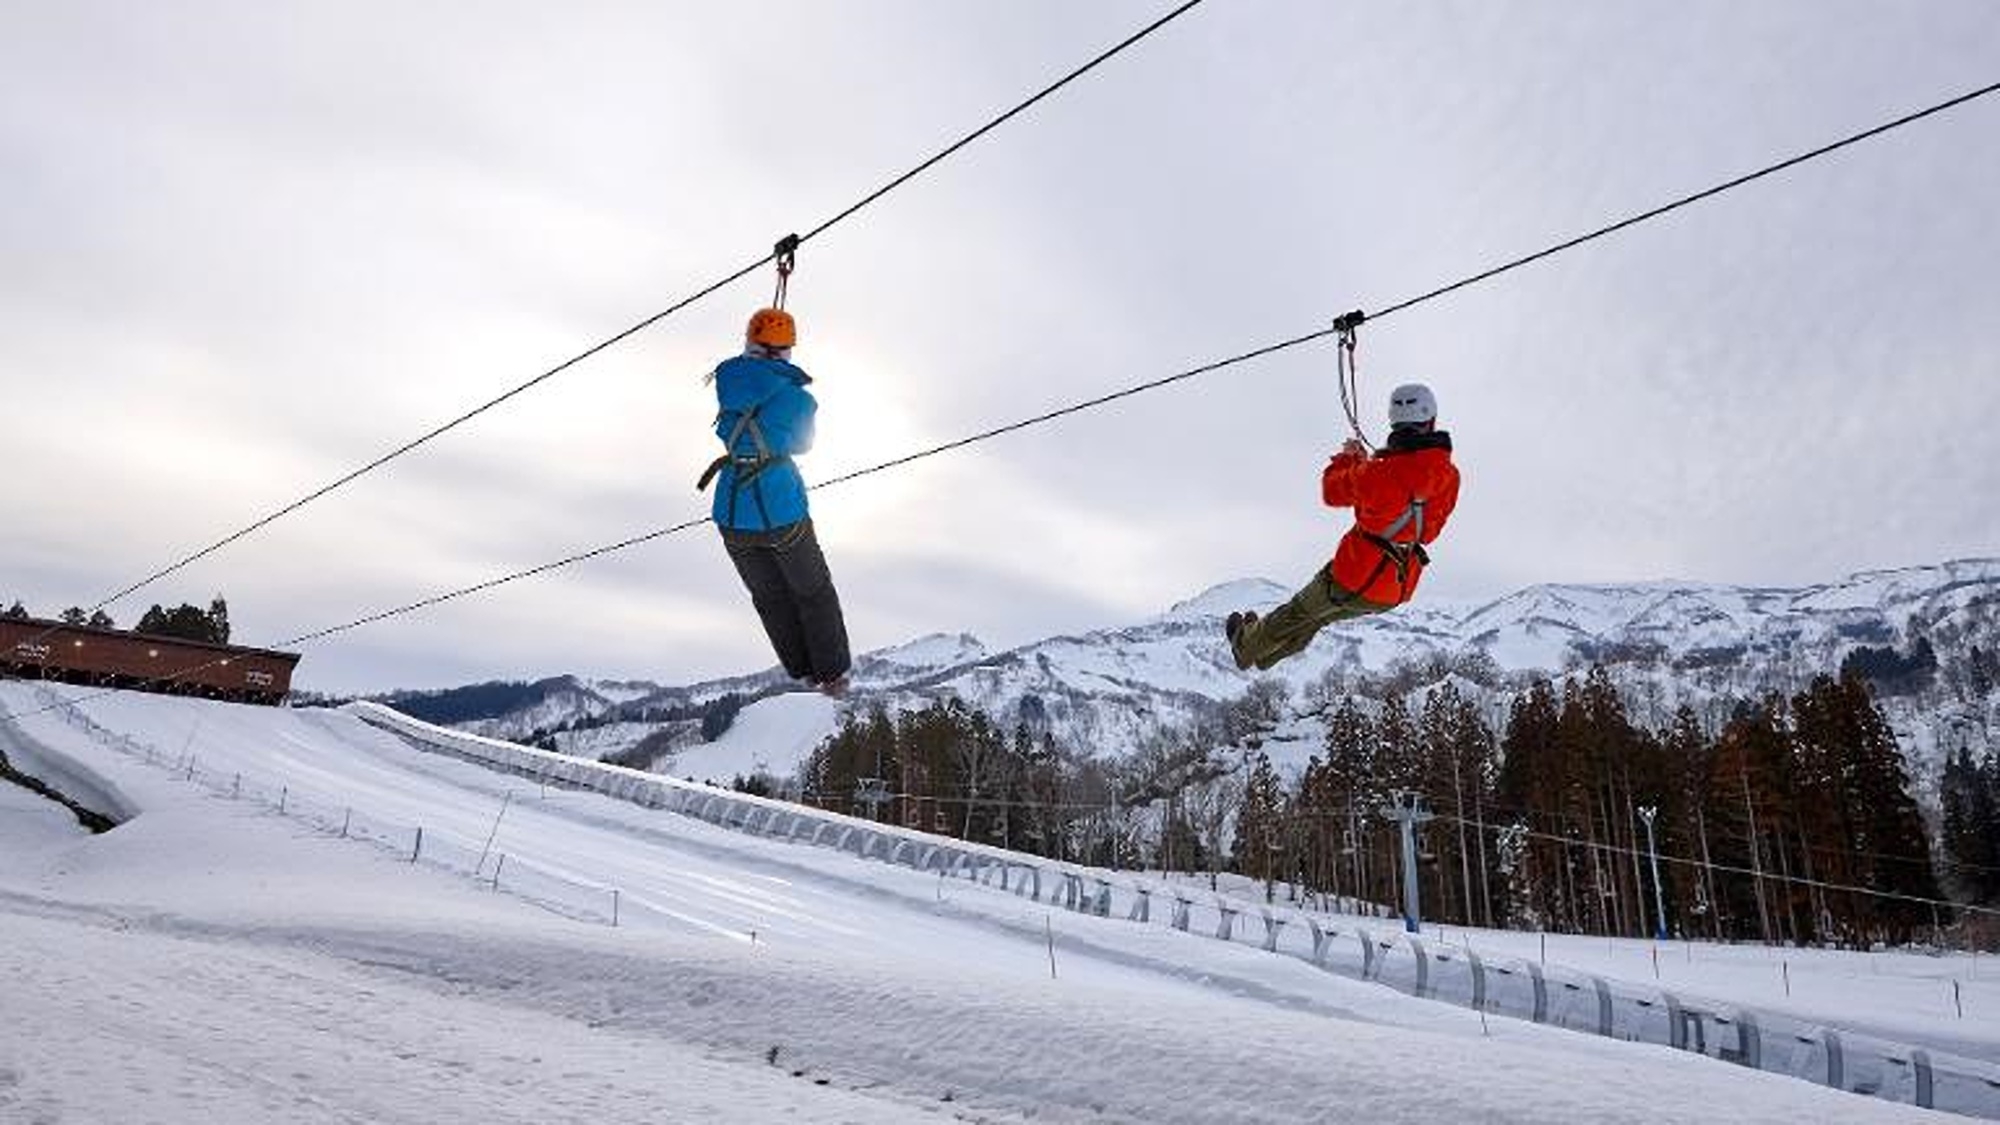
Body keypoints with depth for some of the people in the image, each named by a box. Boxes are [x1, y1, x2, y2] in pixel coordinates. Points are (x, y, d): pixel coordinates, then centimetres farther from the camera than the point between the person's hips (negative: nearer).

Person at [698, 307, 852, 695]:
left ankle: (803, 671, 31)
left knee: (770, 596, 22)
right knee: (813, 592, 19)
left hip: (732, 517, 3)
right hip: (782, 514, -3)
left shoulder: (726, 377, -2)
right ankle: (832, 675, 27)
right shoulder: (799, 399, -7)